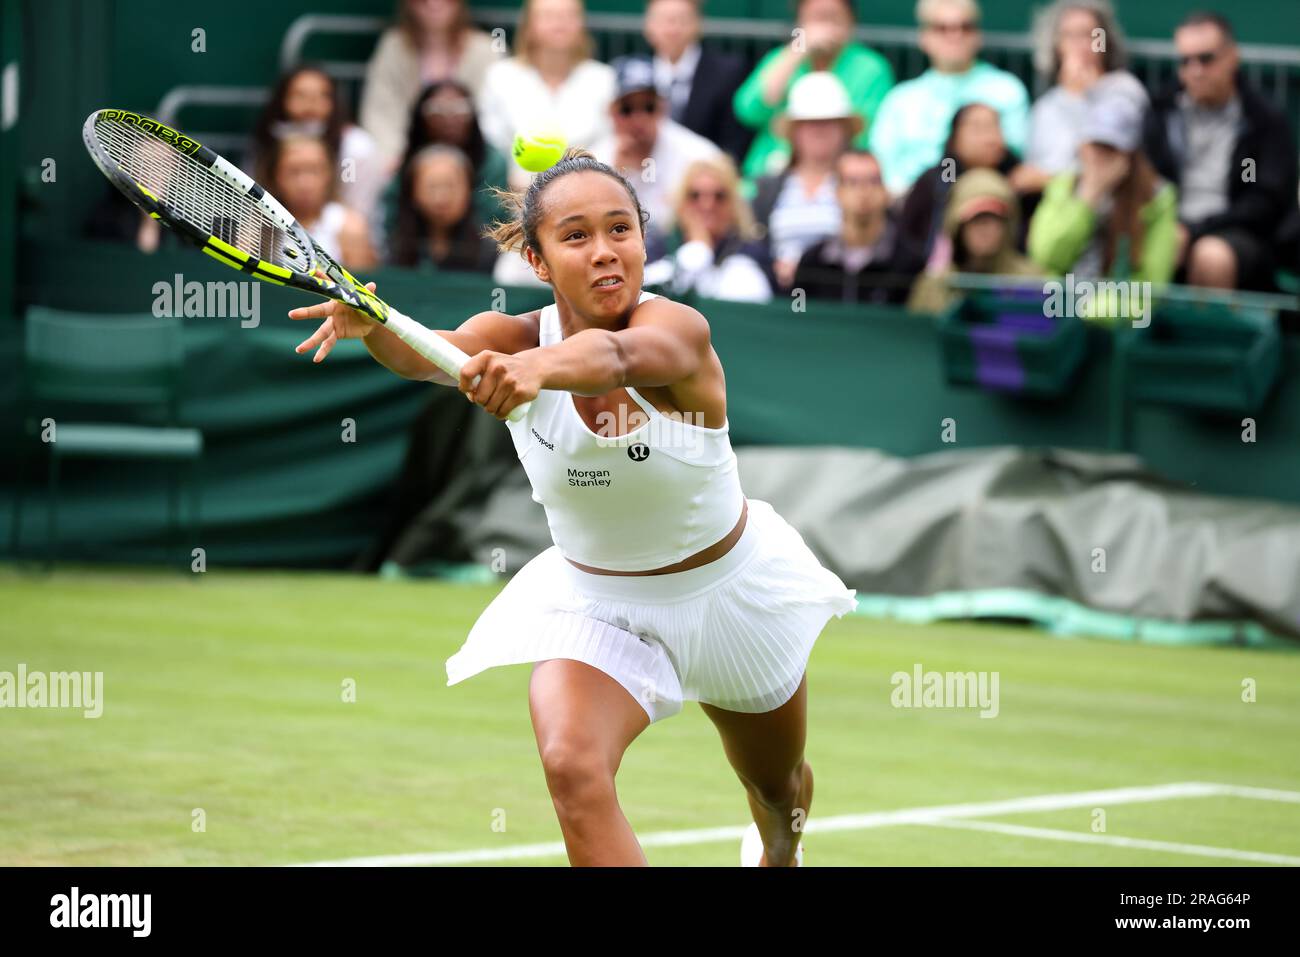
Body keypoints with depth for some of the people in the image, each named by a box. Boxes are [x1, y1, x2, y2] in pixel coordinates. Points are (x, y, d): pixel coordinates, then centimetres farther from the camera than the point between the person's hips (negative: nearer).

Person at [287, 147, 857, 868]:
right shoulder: (514, 339, -20)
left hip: (731, 586, 0)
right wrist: (371, 325, -65)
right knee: (572, 765, -30)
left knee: (778, 786, 25)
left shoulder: (678, 330, -30)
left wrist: (538, 368, -75)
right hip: (592, 601, 1)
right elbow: (427, 354, -42)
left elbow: (612, 357, -53)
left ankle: (780, 849, 62)